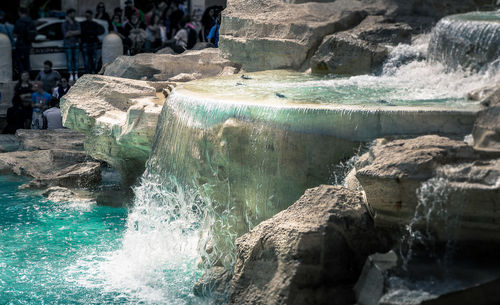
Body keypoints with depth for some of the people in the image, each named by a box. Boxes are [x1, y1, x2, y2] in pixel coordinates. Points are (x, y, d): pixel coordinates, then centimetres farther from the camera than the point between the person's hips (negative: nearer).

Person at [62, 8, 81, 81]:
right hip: (68, 44, -2)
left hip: (76, 43, 2)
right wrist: (75, 33, -3)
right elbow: (65, 34, -6)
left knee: (76, 59, -1)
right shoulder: (64, 24, 5)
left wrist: (70, 32, -10)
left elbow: (79, 32, -4)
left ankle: (76, 75, 1)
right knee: (69, 59, -5)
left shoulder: (76, 23, 13)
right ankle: (71, 75, -5)